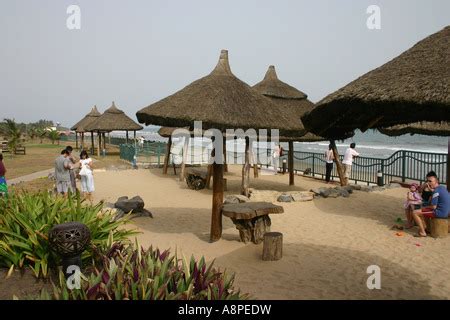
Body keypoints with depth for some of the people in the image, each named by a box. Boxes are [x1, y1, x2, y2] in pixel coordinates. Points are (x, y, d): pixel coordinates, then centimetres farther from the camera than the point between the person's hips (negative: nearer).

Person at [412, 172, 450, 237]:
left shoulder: (436, 191, -20)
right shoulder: (443, 187, 8)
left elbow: (433, 207, -20)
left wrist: (425, 207, -1)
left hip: (440, 213, -10)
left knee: (415, 213, -11)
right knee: (425, 209, 32)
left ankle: (422, 232, -6)